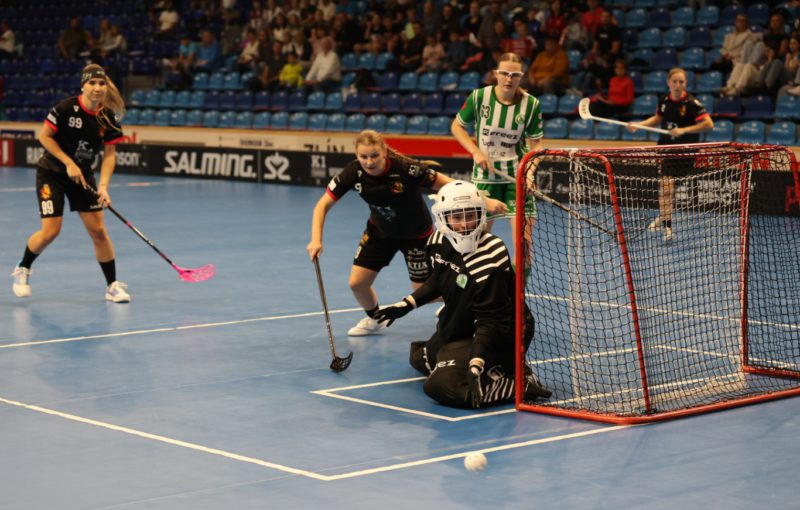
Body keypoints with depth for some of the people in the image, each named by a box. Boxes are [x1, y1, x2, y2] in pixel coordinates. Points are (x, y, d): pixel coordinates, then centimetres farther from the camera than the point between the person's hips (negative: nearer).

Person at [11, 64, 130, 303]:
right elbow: (44, 136, -12)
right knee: (50, 231, -10)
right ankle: (22, 270, 18)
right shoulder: (66, 108, -20)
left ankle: (113, 286, 8)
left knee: (98, 230, -2)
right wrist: (69, 163, -17)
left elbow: (109, 155, -5)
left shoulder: (109, 118, -8)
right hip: (52, 173, -4)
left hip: (82, 175, 4)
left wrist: (103, 187, -18)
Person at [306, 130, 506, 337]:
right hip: (379, 231, 3)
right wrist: (316, 240, -31)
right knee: (357, 282, -1)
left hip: (416, 234, -3)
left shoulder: (405, 168, -34)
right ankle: (375, 320, 30)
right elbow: (323, 205, -18)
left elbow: (446, 184, -26)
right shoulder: (353, 173, -25)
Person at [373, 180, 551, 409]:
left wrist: (475, 366, -39)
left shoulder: (489, 258, -31)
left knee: (441, 386, -27)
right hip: (459, 327, 10)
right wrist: (406, 305, 14)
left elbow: (490, 322, -31)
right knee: (420, 359, 31)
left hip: (499, 335, -10)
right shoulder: (439, 242, -7)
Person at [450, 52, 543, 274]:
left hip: (517, 174, 0)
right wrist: (476, 151, -11)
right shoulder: (479, 97, -11)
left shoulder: (531, 104, -10)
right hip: (485, 174, 0)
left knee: (523, 239, -9)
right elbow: (456, 126, 3)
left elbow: (535, 142, -2)